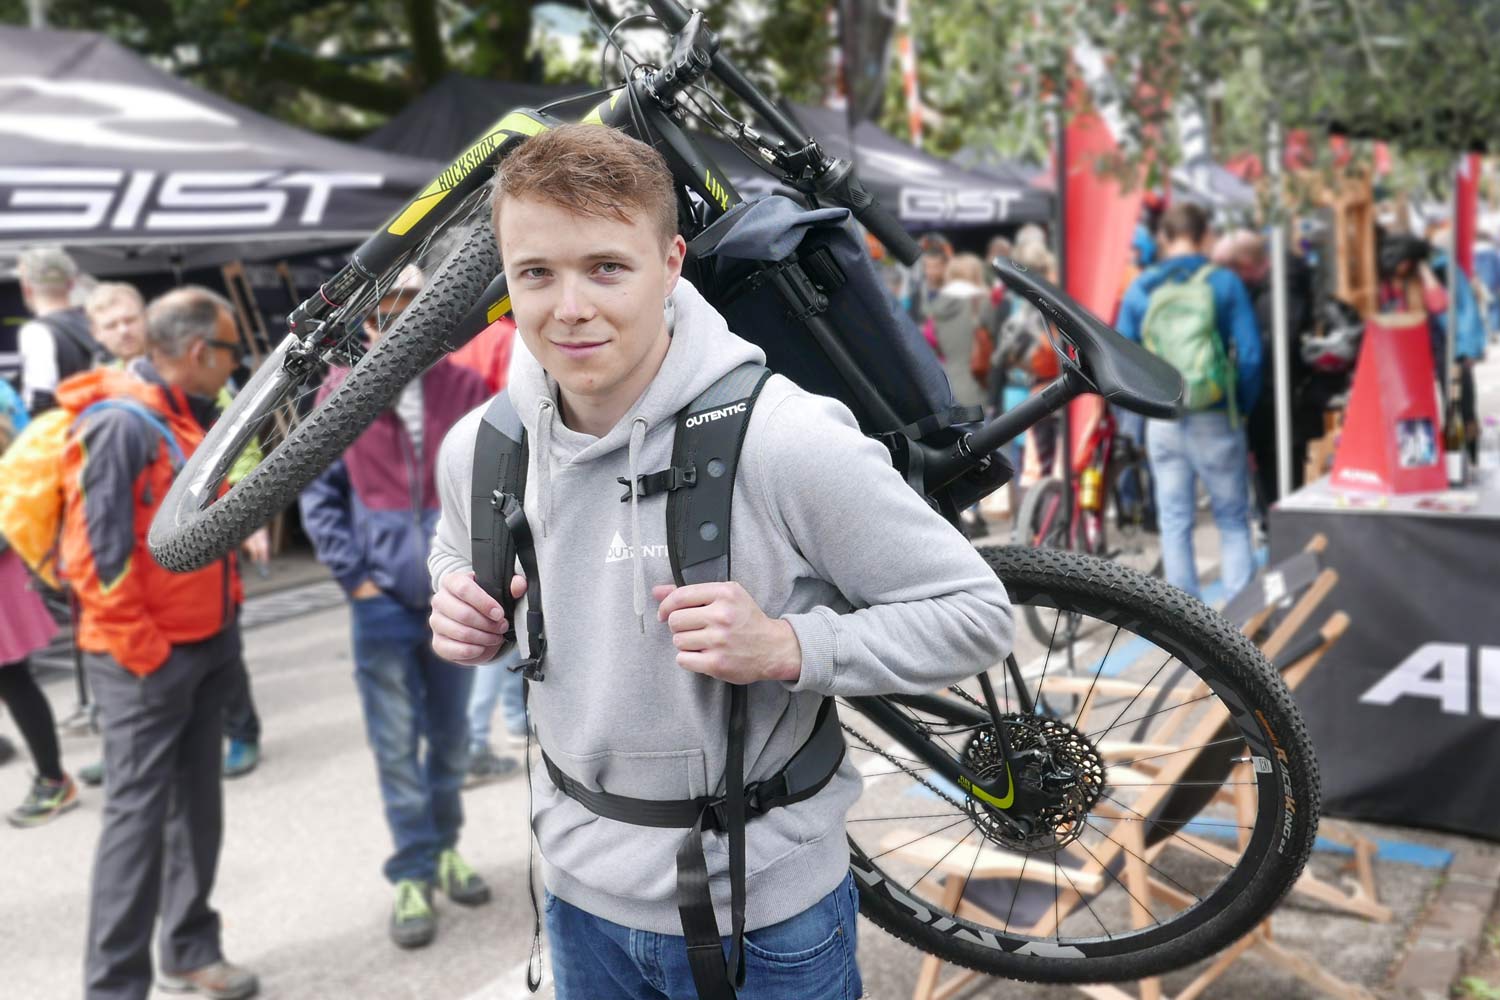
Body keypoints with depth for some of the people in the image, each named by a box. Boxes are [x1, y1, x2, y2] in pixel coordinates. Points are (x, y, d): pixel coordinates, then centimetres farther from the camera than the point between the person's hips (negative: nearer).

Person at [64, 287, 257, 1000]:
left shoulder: (188, 419, 10)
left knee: (197, 806, 15)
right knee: (138, 814, -1)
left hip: (209, 645, 8)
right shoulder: (120, 425, -17)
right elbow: (94, 553, -20)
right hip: (146, 658, -8)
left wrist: (227, 607, 13)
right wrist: (144, 652, -17)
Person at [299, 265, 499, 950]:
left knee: (450, 737, 15)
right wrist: (353, 575, -5)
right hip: (383, 600, -1)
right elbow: (318, 494, 0)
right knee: (396, 746, 6)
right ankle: (414, 875, 19)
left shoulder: (465, 388, -1)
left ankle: (446, 848, 33)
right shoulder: (340, 392, -4)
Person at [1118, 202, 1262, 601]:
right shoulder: (1225, 282, -4)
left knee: (1174, 522, 9)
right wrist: (1243, 406, 4)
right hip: (1215, 419, -2)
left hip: (1162, 422, 2)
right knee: (1232, 520, 8)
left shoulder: (1140, 288, 3)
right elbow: (1249, 354, -8)